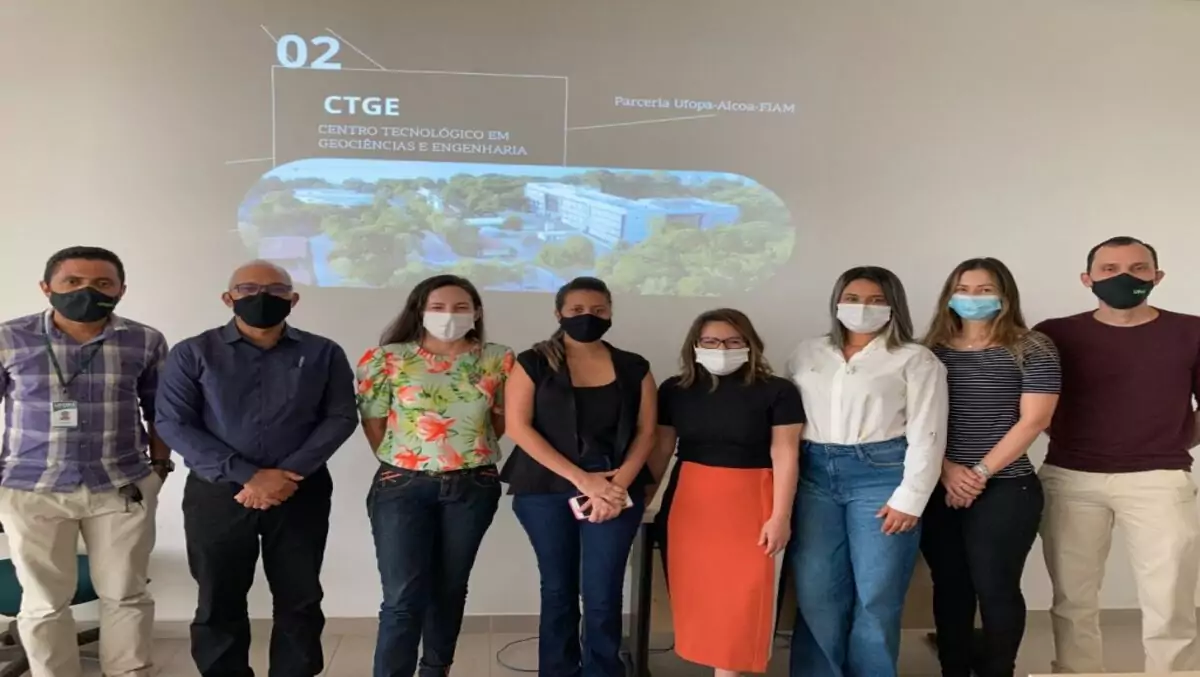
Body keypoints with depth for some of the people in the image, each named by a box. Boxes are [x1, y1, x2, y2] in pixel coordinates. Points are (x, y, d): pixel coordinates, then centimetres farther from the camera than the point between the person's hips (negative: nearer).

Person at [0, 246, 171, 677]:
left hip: (124, 487, 1)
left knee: (126, 594, 11)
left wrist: (159, 465, 4)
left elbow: (159, 411, 9)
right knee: (44, 601, 11)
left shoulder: (145, 342, 0)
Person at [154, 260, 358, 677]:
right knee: (220, 601, 10)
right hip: (217, 493, 0)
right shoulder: (193, 354, 0)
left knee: (300, 599, 8)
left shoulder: (323, 354, 3)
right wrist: (246, 476, -15)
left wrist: (289, 474, -13)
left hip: (302, 492, 1)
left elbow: (341, 417, -1)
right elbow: (174, 424, -6)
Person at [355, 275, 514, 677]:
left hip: (473, 486, 3)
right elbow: (373, 421, 2)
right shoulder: (388, 358, -5)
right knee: (403, 598, -6)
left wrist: (469, 451, 7)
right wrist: (401, 462, 6)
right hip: (403, 486, -2)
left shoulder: (498, 360, 0)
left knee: (450, 588, 14)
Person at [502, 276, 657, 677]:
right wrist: (581, 479, -14)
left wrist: (619, 483, -11)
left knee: (603, 594, -2)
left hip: (616, 489, 1)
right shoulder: (533, 364, 0)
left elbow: (645, 431, 5)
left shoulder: (634, 368, 7)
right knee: (558, 588, 9)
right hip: (546, 489, -1)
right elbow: (518, 427, -8)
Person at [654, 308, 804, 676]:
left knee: (742, 591, -1)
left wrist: (780, 515, -10)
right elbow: (660, 448, 8)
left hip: (749, 501, -2)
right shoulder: (674, 390, 4)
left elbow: (785, 455, -5)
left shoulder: (777, 392, -4)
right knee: (696, 589, 7)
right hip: (690, 500, 3)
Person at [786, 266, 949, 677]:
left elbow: (925, 435, -2)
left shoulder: (916, 360, 4)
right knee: (815, 593, 5)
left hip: (880, 474, -3)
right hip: (814, 475, 3)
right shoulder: (808, 354, 14)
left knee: (876, 595, 1)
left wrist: (910, 498, -9)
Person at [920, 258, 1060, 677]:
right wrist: (947, 470, -10)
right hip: (940, 490, 3)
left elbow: (1033, 421, -8)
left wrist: (980, 473, -12)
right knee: (950, 587, 10)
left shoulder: (1032, 350, -1)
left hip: (1005, 489, -3)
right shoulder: (931, 351, 7)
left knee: (995, 587, 2)